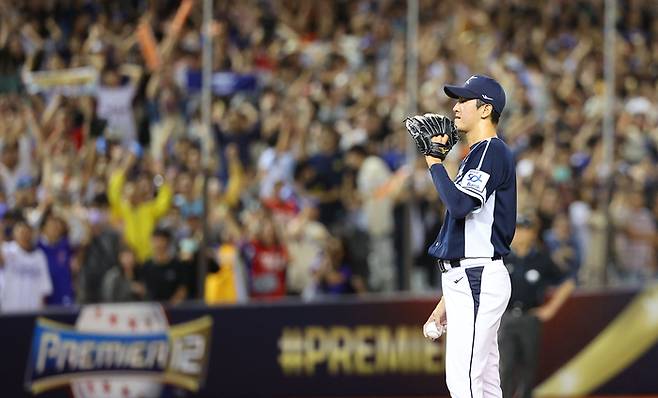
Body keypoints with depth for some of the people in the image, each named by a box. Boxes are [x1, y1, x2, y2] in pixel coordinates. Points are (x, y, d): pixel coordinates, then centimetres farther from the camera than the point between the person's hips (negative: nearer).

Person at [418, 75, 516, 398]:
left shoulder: (493, 151, -9)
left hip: (478, 279, -11)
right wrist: (448, 298, 24)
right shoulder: (476, 155, 22)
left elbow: (460, 203, -25)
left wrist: (435, 163, -11)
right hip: (467, 282, 11)